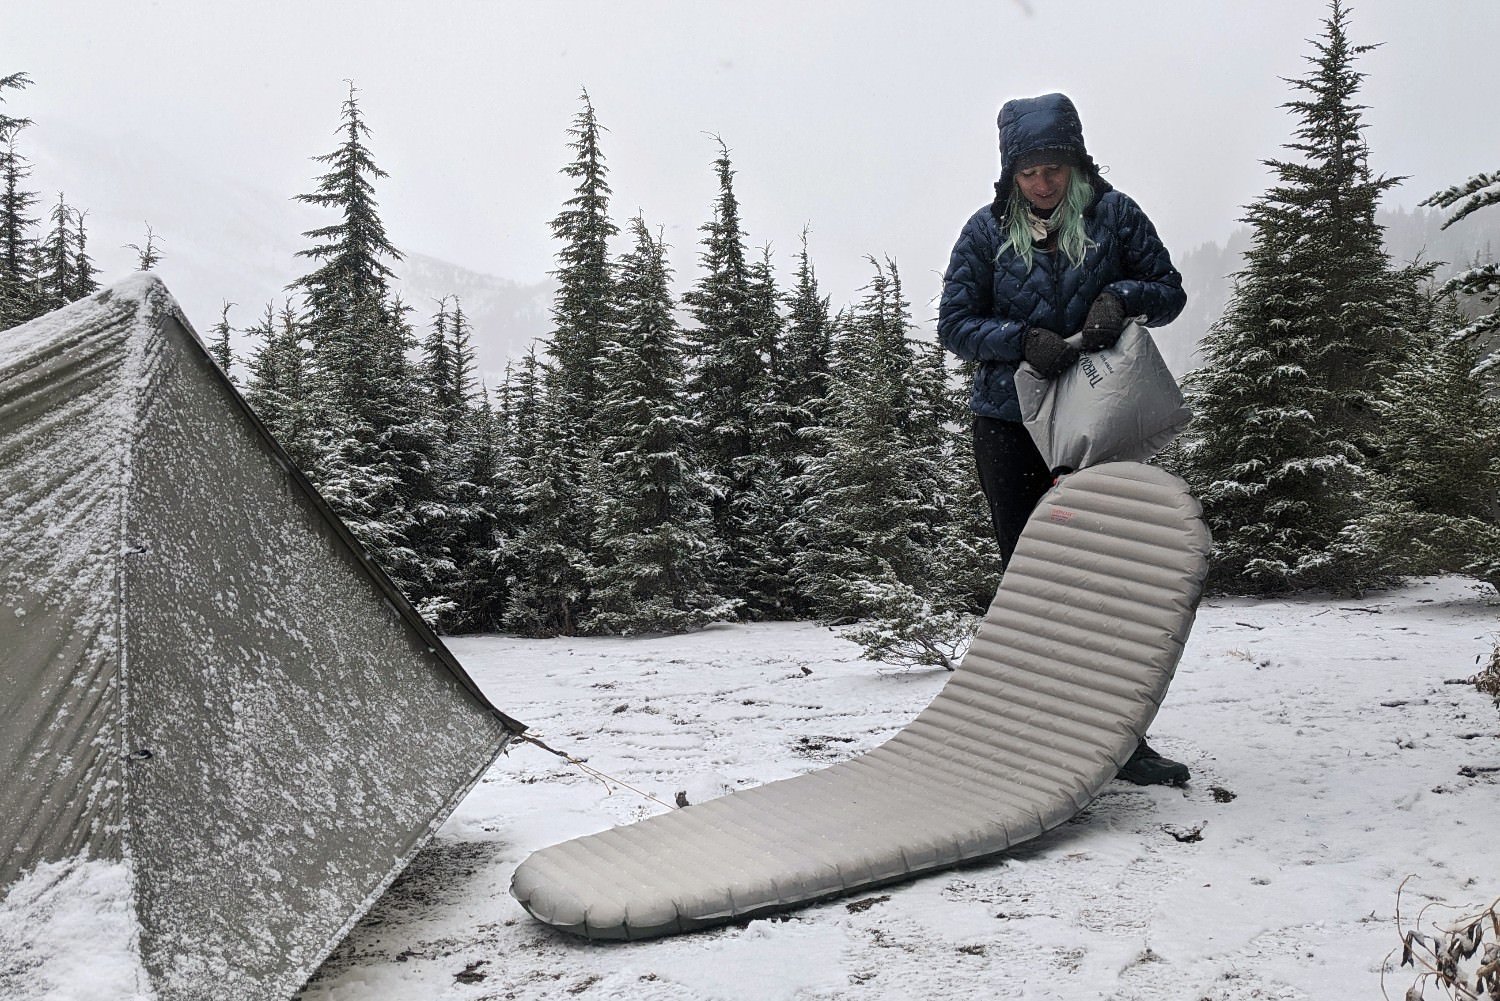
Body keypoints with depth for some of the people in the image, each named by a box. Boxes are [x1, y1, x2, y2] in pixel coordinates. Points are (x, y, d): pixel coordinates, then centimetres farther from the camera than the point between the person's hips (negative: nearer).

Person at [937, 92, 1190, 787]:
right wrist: (1023, 340, -16)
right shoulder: (988, 230, 1)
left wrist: (1121, 297, -14)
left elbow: (1170, 291, 7)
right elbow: (954, 323, 0)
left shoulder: (1114, 215, 1)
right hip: (1009, 423, 0)